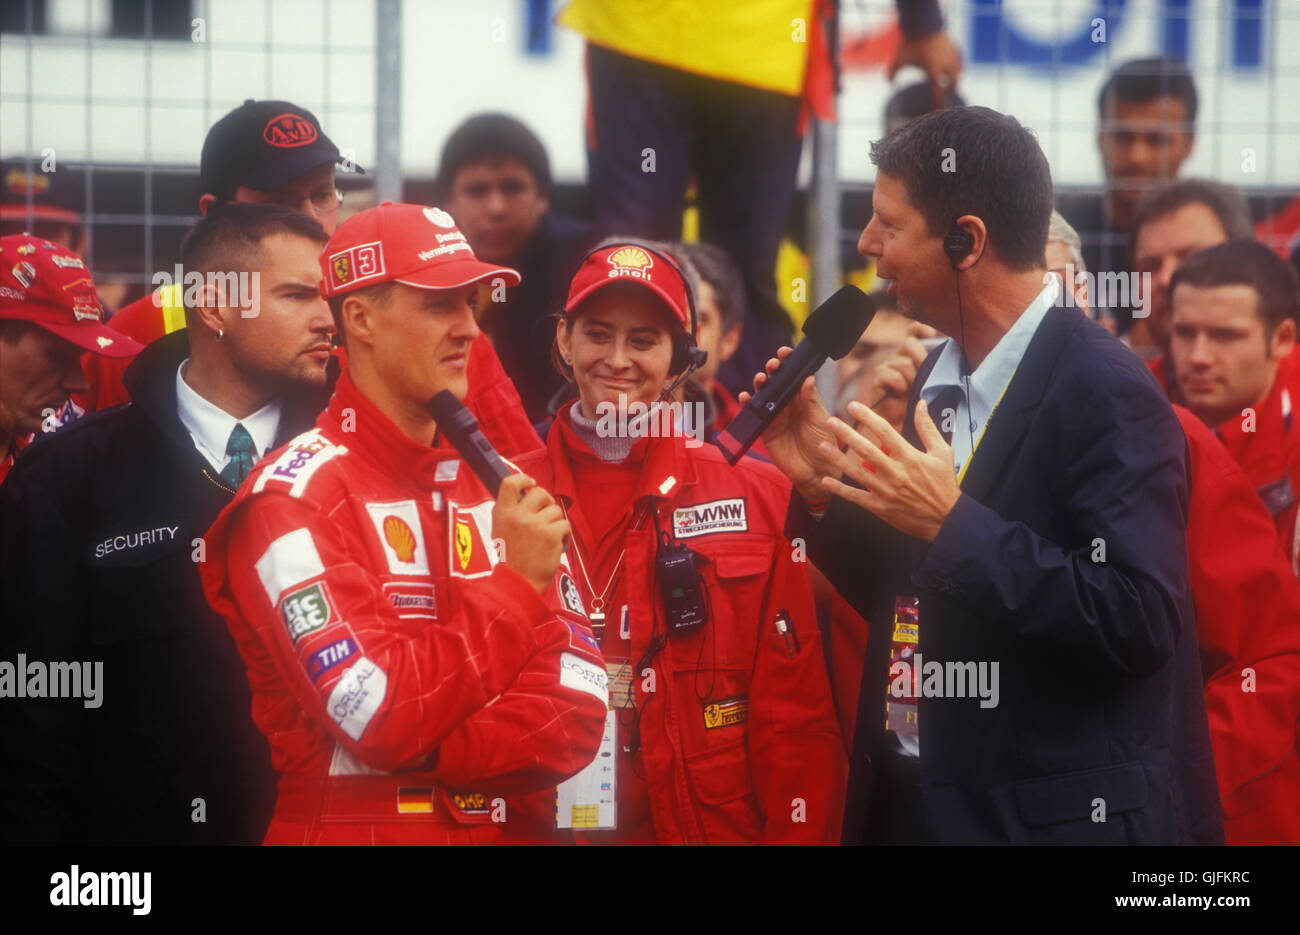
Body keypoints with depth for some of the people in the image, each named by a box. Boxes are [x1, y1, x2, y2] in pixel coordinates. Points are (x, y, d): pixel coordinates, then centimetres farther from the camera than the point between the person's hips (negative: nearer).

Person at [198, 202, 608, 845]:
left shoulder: (501, 487, 6)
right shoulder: (293, 496, -13)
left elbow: (575, 718, -3)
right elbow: (382, 716, -22)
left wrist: (425, 750, -18)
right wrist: (519, 584, -17)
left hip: (496, 826, 6)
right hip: (347, 827, -5)